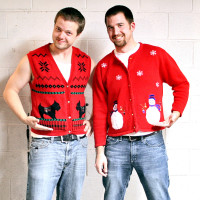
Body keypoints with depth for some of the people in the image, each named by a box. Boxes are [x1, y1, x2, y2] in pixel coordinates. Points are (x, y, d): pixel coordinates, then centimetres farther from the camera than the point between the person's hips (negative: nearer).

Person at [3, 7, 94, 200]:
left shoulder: (86, 62, 6)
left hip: (78, 143, 4)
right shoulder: (33, 60, -3)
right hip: (46, 143, -3)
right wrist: (25, 118, -8)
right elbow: (10, 91, 5)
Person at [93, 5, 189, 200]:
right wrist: (100, 151, 2)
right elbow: (99, 111, 6)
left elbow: (181, 84, 13)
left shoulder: (156, 55, 3)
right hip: (116, 145, 2)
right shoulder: (103, 66, 7)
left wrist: (175, 114, -4)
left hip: (151, 142, -1)